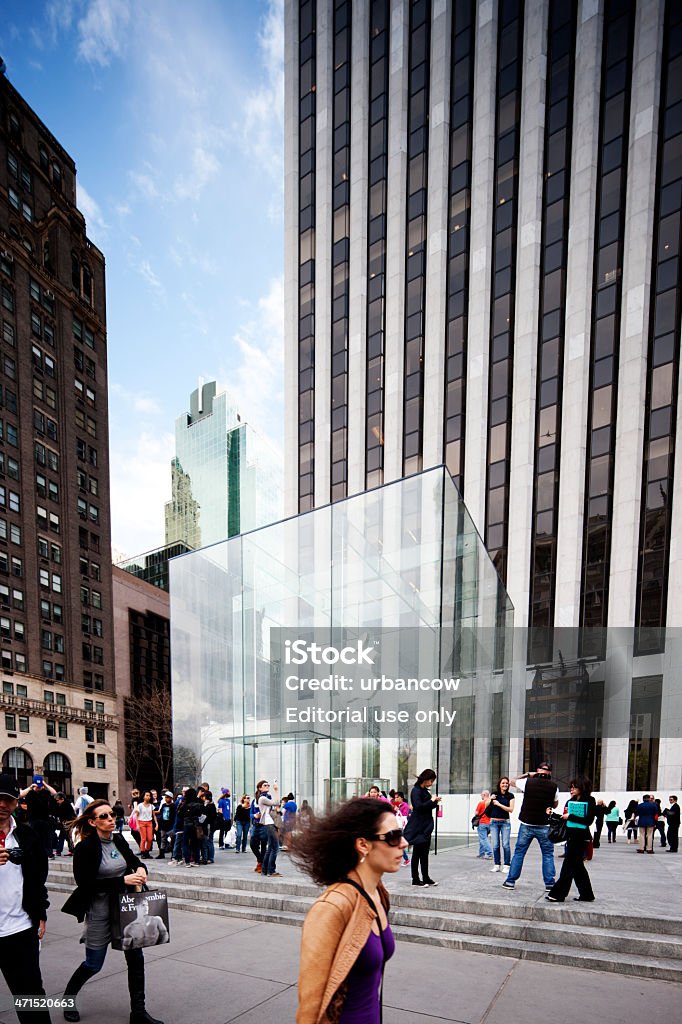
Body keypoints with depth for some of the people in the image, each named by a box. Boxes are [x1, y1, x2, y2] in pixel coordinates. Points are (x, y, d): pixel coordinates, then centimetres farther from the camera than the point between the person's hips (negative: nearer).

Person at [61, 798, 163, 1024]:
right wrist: (122, 880, -26)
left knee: (136, 958, 5)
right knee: (94, 964, 12)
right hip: (100, 911, -5)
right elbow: (85, 883, -22)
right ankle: (68, 997, 41)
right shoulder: (85, 848, -17)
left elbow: (133, 859, 14)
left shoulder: (118, 840, -1)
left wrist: (140, 868, -10)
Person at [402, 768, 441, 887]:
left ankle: (426, 878, 21)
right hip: (418, 827, -9)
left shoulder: (425, 791, 12)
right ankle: (415, 879, 8)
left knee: (424, 853, 14)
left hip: (426, 826, 9)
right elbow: (419, 807, -24)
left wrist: (435, 802, 3)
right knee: (417, 853, 0)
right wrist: (432, 801, -17)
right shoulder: (416, 790, -14)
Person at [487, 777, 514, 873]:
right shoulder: (494, 794, 5)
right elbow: (486, 806, 8)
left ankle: (507, 865, 2)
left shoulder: (510, 796, 1)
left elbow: (511, 809, -8)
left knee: (505, 844, -7)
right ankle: (497, 865, 11)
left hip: (505, 822, -2)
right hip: (494, 822, 2)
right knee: (495, 845, 1)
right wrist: (490, 799, -10)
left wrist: (499, 804, -15)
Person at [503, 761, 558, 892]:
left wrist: (527, 774, 13)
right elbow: (555, 805, 10)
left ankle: (510, 881, 12)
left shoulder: (527, 782, -7)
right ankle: (550, 883, 11)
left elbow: (511, 782, 11)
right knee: (548, 855, 12)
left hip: (526, 825, 1)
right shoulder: (553, 787, -6)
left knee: (519, 853, 9)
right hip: (544, 827, 0)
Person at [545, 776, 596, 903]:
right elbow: (565, 817, 13)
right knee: (577, 865, 14)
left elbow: (588, 820, -17)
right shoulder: (570, 801, 10)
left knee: (569, 865, -4)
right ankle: (586, 895, 25)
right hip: (571, 835, 7)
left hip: (580, 837, -7)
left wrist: (570, 816, -18)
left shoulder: (589, 801, -9)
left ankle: (557, 894, -1)